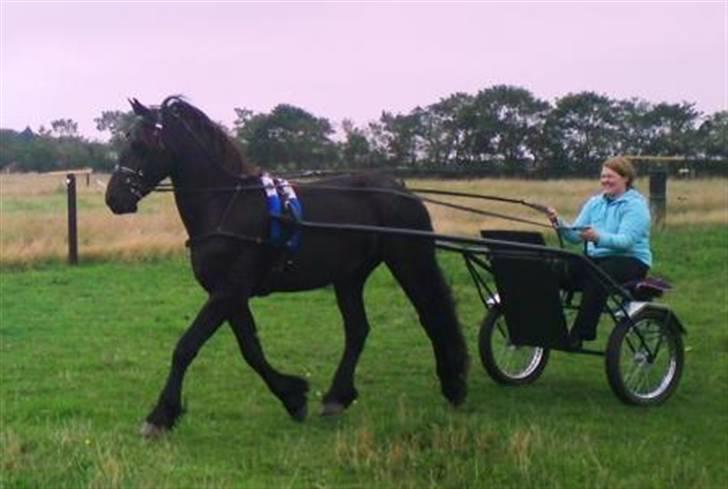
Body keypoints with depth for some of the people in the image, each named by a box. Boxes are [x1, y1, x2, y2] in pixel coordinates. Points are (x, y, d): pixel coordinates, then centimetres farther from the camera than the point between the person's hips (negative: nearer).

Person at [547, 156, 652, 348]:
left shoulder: (636, 204, -6)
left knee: (596, 277, -37)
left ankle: (582, 333, -30)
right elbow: (575, 234, 6)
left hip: (631, 260, -6)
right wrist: (559, 223, -14)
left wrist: (598, 237, -38)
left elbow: (626, 240, -21)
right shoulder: (595, 202, 14)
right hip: (596, 258, 6)